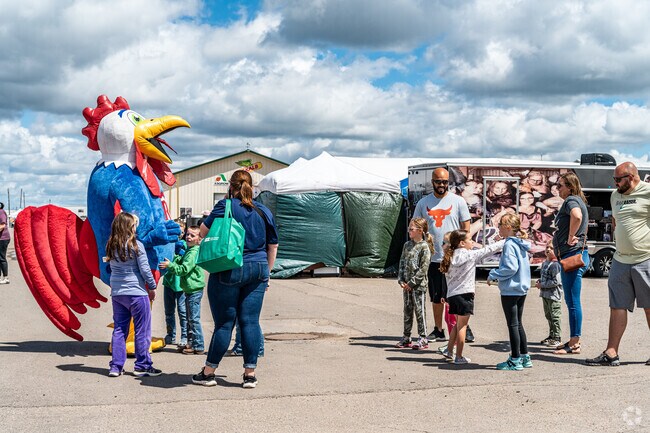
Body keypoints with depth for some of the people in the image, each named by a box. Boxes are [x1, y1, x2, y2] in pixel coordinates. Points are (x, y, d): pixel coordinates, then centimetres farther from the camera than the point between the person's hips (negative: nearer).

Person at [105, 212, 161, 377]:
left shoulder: (111, 246, 5)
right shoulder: (136, 245, -12)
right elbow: (145, 269, -9)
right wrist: (152, 287, 1)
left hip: (117, 293, 6)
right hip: (136, 292, -6)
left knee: (119, 329, 11)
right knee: (142, 330, 4)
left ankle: (116, 366, 11)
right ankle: (142, 365, 8)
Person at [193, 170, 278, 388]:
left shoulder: (226, 206, -6)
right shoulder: (264, 211, 9)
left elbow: (203, 232, -3)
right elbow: (273, 247, 14)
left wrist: (210, 217, 17)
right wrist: (266, 273, 24)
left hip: (229, 270, -4)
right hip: (258, 270, 4)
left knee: (224, 322, 2)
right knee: (250, 321, 5)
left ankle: (208, 372, 13)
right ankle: (250, 373, 7)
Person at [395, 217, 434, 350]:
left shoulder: (424, 247, -11)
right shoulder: (407, 245, 11)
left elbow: (424, 268, -14)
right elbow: (402, 263, 13)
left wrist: (412, 283, -15)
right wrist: (401, 280, 2)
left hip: (418, 285, -7)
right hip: (407, 285, 7)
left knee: (419, 311, -2)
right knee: (407, 311, 12)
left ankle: (423, 339, 5)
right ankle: (406, 337, 20)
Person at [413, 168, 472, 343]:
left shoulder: (458, 201, 1)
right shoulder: (423, 203, 6)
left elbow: (466, 228, 2)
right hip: (433, 257, 2)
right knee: (436, 297, 11)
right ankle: (438, 330, 20)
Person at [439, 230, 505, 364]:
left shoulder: (451, 256, 10)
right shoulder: (469, 255, -10)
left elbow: (448, 278, 12)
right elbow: (488, 250, -7)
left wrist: (447, 296, 16)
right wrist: (505, 242, 1)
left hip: (452, 294, 7)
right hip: (464, 294, -7)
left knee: (458, 323, 22)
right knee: (462, 326, 0)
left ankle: (449, 350, 23)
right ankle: (459, 357, 4)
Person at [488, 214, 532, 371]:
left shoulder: (509, 244, -17)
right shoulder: (520, 244, 11)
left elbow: (511, 268, -24)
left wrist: (493, 275, -12)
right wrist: (497, 276, 17)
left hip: (510, 290, -9)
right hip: (522, 288, 9)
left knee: (513, 324, -2)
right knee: (518, 324, 17)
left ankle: (515, 360, 3)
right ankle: (524, 357, 22)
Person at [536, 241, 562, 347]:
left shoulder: (555, 265, -18)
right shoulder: (544, 263, 11)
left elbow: (556, 281, -23)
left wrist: (542, 285, -17)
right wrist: (539, 281, 5)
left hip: (553, 295, -9)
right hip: (545, 294, 9)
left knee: (555, 317, -2)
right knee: (548, 316, 18)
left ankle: (557, 338, 6)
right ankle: (551, 336, 30)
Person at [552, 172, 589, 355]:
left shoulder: (571, 200, -13)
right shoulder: (576, 201, 19)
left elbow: (577, 216, -35)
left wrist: (570, 238, -23)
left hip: (572, 255, -11)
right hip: (575, 255, 11)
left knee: (573, 301, -7)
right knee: (571, 301, 15)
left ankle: (574, 344, -3)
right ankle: (574, 340, 22)